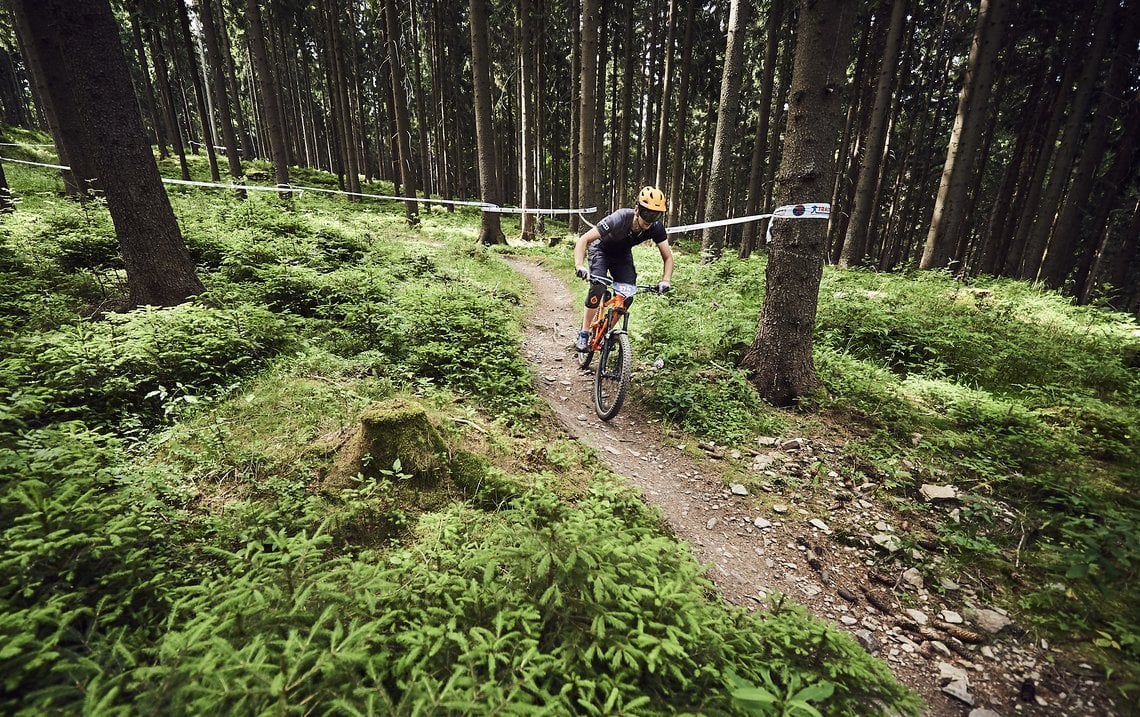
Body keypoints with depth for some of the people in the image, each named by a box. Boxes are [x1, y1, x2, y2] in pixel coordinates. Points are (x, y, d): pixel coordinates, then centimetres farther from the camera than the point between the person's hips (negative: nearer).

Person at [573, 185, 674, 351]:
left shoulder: (656, 227, -26)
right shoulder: (619, 219, -38)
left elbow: (668, 257, -15)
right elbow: (583, 240, -38)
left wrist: (665, 281, -33)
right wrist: (579, 266, -54)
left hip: (623, 254, 4)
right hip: (601, 250, -4)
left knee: (628, 295, -12)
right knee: (598, 288, -27)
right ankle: (584, 333, -13)